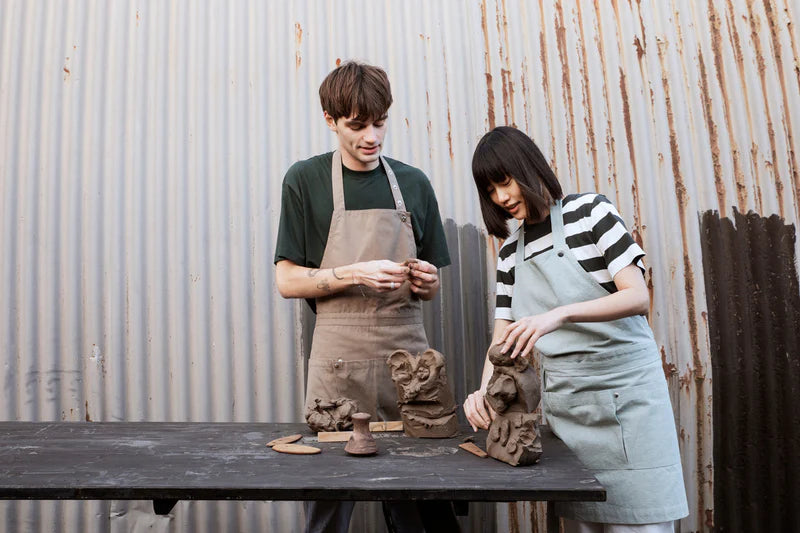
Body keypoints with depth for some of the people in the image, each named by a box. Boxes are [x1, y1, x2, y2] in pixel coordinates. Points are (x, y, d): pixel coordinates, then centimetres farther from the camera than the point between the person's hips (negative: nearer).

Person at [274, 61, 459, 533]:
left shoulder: (414, 184, 12)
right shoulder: (306, 180, 3)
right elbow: (287, 281, -1)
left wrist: (425, 281, -6)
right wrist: (356, 274, -14)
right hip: (338, 366, -2)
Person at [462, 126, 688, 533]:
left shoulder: (588, 211, -5)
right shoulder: (511, 250, 9)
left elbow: (639, 297, -14)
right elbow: (504, 333, 7)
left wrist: (560, 314, -29)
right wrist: (484, 389, -12)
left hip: (623, 390, -4)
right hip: (563, 399, 5)